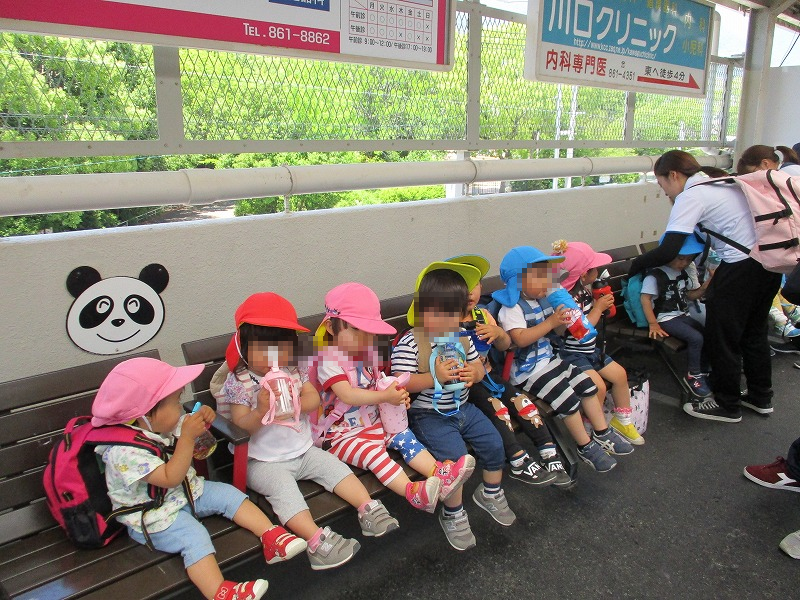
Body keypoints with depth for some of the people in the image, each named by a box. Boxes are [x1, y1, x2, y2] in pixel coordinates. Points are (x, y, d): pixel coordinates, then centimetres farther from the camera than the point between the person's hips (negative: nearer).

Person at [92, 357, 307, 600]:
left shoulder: (161, 423, -6)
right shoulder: (124, 452, -30)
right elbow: (170, 478, -32)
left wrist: (200, 419, -12)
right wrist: (187, 437, -37)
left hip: (185, 491, 8)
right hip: (154, 516, -8)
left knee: (228, 494, -3)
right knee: (195, 537, -26)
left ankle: (270, 536, -5)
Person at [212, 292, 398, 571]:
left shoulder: (294, 372, 3)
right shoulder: (239, 382, -12)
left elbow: (314, 399, -5)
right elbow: (240, 425, -17)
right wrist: (261, 410, -35)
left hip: (303, 451, 6)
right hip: (264, 462, -5)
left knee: (334, 466, -9)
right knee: (284, 489, -28)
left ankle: (368, 508, -11)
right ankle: (317, 540, -37)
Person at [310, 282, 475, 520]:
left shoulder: (368, 353, 7)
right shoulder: (329, 360, -19)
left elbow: (377, 387, 14)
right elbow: (347, 394, -31)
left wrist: (398, 397, -8)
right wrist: (385, 396, -35)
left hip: (375, 422, 8)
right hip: (343, 434, -7)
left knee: (404, 436, -12)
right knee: (373, 453, -29)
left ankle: (439, 474, -22)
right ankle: (412, 492, -41)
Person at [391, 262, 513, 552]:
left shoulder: (462, 338, 4)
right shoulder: (409, 343, -17)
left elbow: (477, 366, 14)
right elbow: (401, 382, -22)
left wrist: (474, 372, -10)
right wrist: (435, 377, -31)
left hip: (462, 408, 7)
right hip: (429, 416, -7)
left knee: (494, 442, 4)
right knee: (455, 455, -21)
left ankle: (490, 493, 34)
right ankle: (453, 514, 4)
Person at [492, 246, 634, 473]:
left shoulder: (543, 300, 9)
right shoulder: (512, 308, -18)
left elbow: (554, 329, 19)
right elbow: (520, 339, -31)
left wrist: (563, 320, -3)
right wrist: (551, 322, -29)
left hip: (548, 359, 9)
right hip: (527, 369, -9)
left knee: (587, 385, 5)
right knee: (568, 399, -15)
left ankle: (603, 433, 20)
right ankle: (586, 447, 4)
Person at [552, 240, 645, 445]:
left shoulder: (583, 289, 2)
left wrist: (601, 301, -1)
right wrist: (598, 308, -17)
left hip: (590, 349, 10)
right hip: (571, 354, -10)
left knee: (620, 374, 10)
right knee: (599, 386, -22)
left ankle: (622, 420, 27)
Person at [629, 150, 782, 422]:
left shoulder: (690, 196, -12)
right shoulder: (720, 182, 16)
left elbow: (668, 251, -20)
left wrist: (636, 264, -6)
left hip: (742, 265, -10)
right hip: (771, 260, 10)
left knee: (720, 338, 5)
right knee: (753, 331, 23)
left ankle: (727, 405, 19)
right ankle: (760, 397, 36)